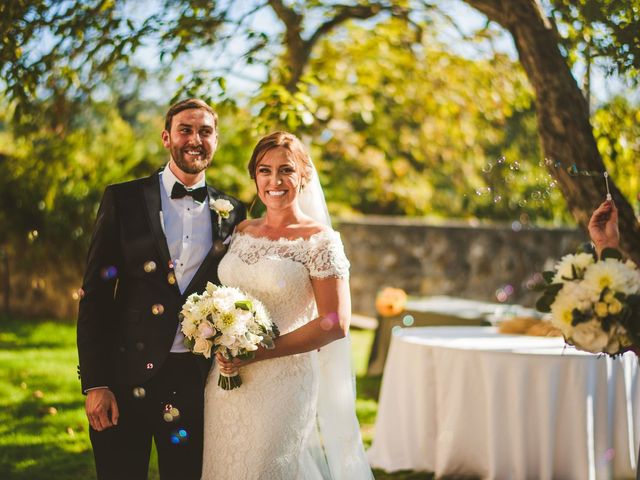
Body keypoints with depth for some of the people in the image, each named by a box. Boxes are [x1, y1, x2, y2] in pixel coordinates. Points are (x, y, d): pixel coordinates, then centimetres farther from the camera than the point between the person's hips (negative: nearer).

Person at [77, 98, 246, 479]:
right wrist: (95, 383, -9)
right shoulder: (123, 200, 0)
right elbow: (95, 295, -3)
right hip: (125, 376, -2)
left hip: (196, 377, 2)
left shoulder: (232, 212, 6)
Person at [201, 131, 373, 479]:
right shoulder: (241, 232, 9)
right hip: (227, 386, 5)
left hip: (284, 386, -5)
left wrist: (258, 353, -17)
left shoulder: (319, 241, -8)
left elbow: (336, 324, -13)